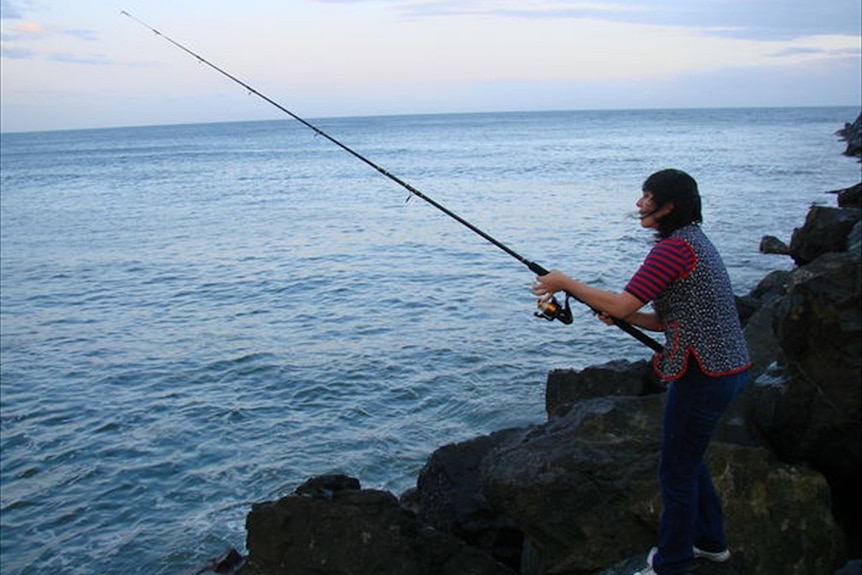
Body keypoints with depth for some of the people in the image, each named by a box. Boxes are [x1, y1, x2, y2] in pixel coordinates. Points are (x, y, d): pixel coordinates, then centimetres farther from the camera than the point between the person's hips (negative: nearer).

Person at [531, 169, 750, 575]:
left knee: (677, 472, 4)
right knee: (688, 457, 26)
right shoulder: (693, 241, 14)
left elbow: (623, 304, -21)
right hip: (725, 369, 10)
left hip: (704, 373, -10)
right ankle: (711, 541, 42)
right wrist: (623, 316, 2)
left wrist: (565, 282, -10)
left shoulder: (674, 248, -18)